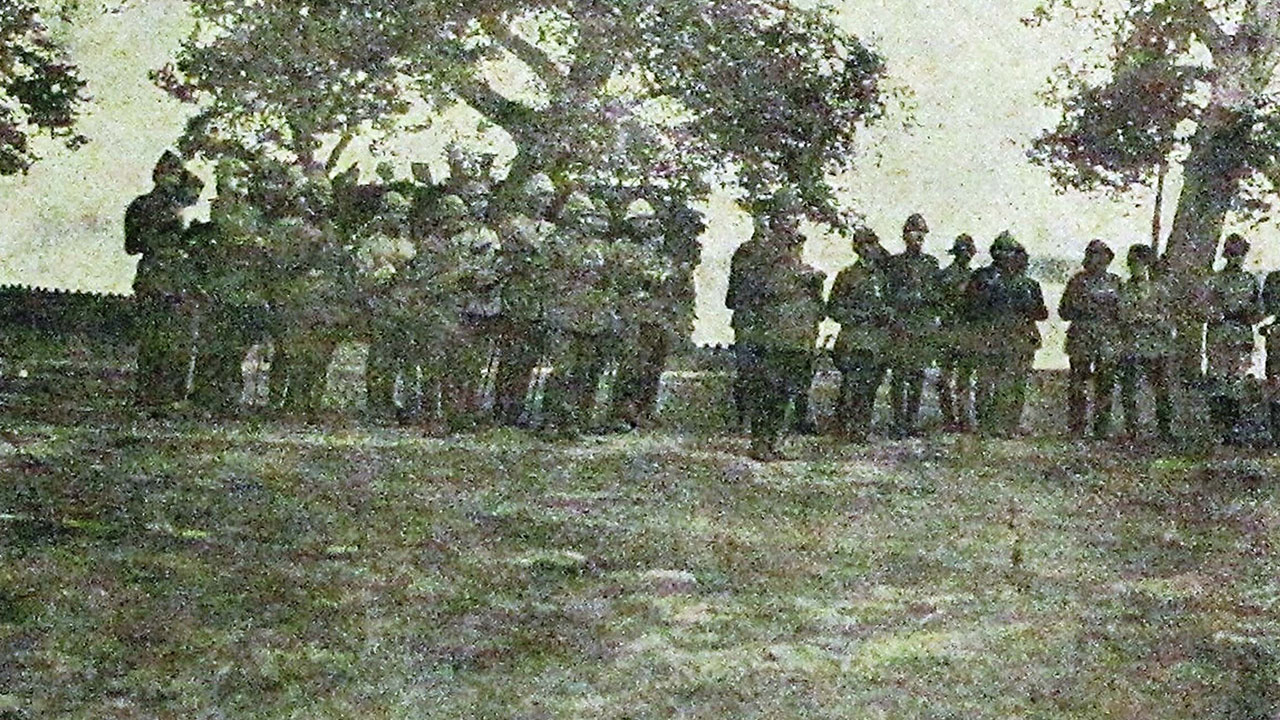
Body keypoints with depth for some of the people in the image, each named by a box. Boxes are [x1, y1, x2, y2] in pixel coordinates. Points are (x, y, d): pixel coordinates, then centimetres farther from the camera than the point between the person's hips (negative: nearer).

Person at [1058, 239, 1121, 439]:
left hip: (1108, 340, 3)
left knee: (1106, 384, 2)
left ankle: (1102, 428, 10)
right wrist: (1082, 311, -12)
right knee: (1078, 383, -6)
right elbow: (1064, 310, 5)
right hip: (1081, 338, -3)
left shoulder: (1115, 281, 12)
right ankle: (1077, 428, -3)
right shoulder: (1079, 281, 4)